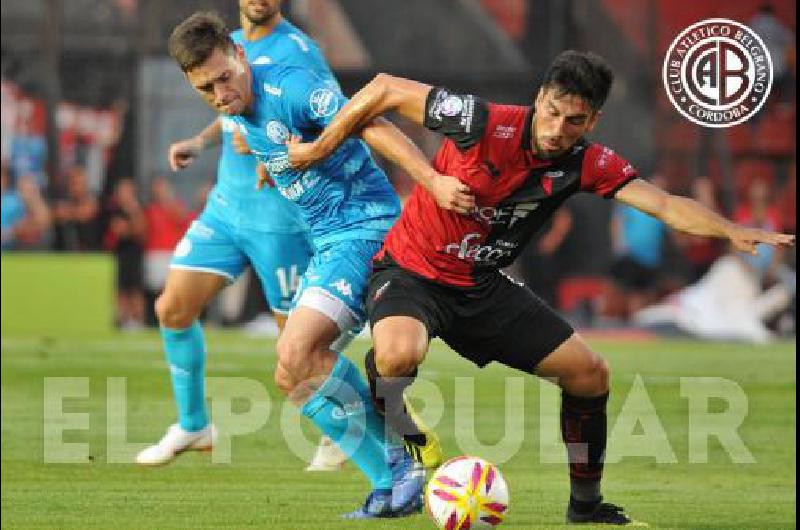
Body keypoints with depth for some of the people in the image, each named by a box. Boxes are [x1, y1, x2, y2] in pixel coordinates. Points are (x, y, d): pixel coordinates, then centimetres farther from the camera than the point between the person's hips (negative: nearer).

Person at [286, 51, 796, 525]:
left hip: (482, 287, 5)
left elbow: (664, 203, -18)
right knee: (399, 355, -38)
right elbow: (386, 89, -16)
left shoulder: (586, 163, -9)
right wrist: (318, 150, -9)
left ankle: (586, 503, 21)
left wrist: (730, 230, -35)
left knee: (592, 374, 0)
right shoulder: (483, 123, -24)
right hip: (410, 271, -5)